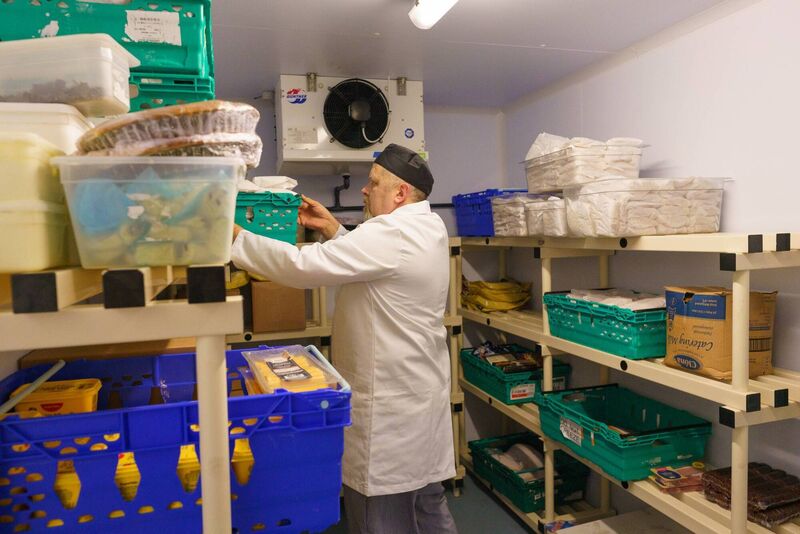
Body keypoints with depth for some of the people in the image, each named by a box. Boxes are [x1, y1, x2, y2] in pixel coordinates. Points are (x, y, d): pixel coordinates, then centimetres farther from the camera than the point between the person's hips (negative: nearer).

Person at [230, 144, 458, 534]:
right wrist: (332, 229, 11)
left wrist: (235, 237, -13)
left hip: (391, 407, -10)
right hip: (418, 397, 10)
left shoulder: (391, 233, -22)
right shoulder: (426, 227, 10)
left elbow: (303, 267, -25)